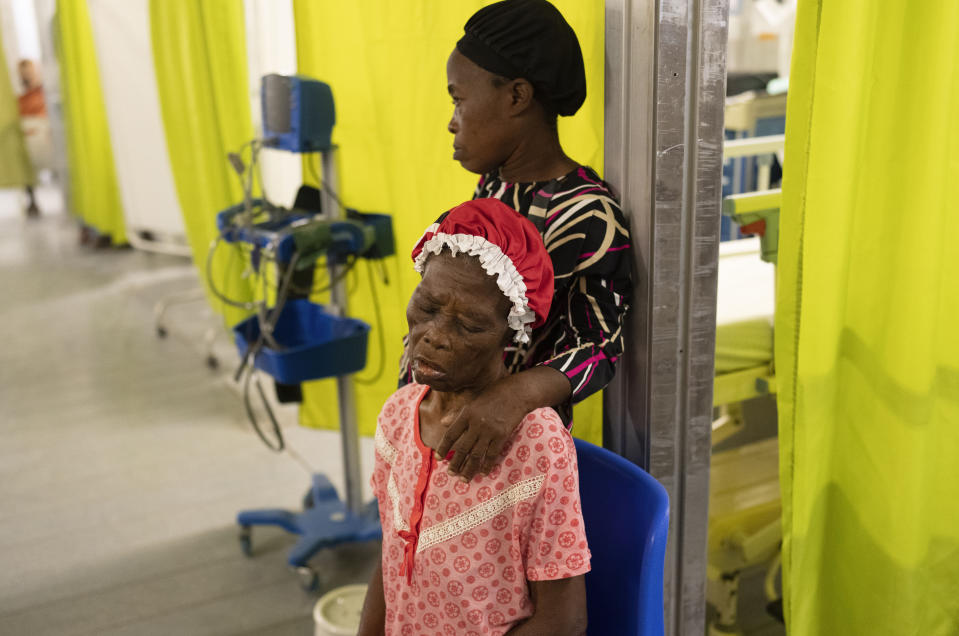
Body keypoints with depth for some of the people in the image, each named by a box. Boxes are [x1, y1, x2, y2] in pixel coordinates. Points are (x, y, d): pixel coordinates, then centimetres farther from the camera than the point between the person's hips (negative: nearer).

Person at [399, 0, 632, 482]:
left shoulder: (586, 215, -20)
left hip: (508, 442, -7)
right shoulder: (493, 184, 6)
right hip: (432, 415, 7)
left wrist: (517, 394, -38)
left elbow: (596, 346, -19)